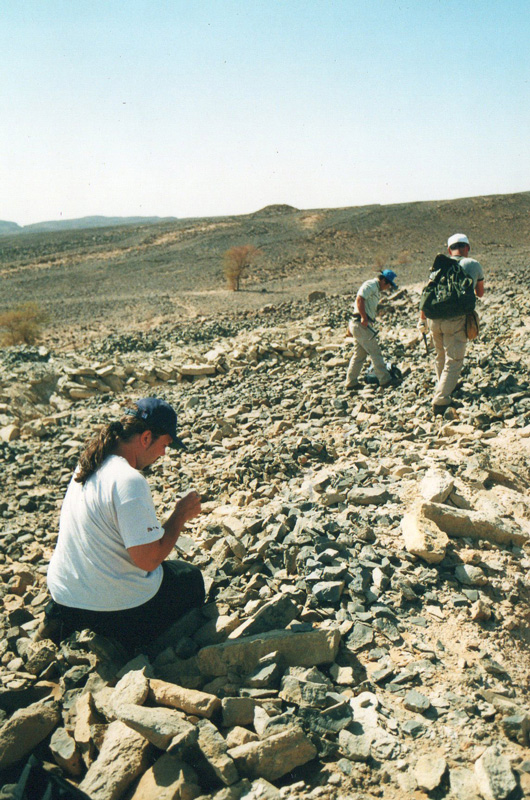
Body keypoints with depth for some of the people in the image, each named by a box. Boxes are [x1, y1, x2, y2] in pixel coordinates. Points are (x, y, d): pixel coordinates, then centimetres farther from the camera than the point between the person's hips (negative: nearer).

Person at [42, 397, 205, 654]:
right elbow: (148, 559, -25)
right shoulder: (129, 481, -26)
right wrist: (180, 515, -13)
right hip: (110, 606, -7)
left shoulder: (90, 464, 2)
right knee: (191, 578, 16)